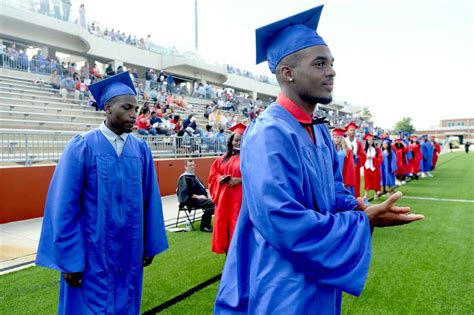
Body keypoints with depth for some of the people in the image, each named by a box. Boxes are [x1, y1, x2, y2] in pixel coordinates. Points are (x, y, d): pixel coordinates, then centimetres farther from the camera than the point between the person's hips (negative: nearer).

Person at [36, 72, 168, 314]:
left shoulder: (141, 149, 1)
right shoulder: (81, 147, -11)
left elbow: (150, 200, 5)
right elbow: (64, 206, -11)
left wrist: (150, 245, 7)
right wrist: (68, 259, -11)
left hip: (130, 252, 4)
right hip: (91, 253, -4)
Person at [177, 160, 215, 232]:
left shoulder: (193, 176, 19)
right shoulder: (184, 178, -8)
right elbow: (185, 193, -16)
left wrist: (205, 196, 8)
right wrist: (198, 196, -21)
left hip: (201, 198, 9)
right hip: (192, 201, -9)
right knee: (211, 203, -27)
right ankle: (204, 226, -15)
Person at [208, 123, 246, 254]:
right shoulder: (224, 158, 15)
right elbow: (214, 172, 17)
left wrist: (239, 180, -21)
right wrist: (220, 178, -4)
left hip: (240, 198, -6)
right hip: (224, 198, 6)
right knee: (224, 224, 10)